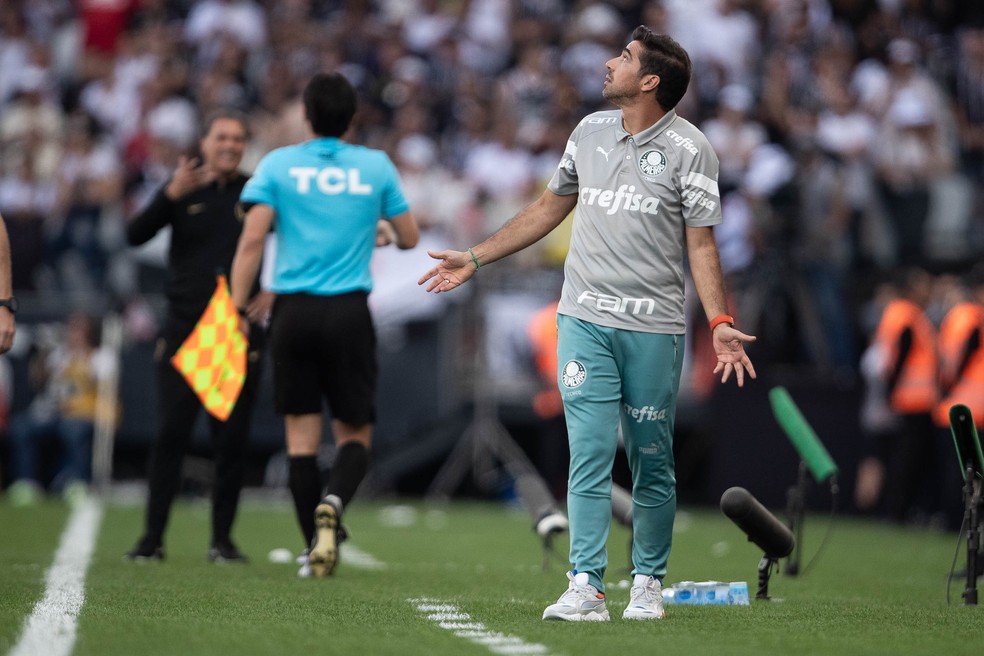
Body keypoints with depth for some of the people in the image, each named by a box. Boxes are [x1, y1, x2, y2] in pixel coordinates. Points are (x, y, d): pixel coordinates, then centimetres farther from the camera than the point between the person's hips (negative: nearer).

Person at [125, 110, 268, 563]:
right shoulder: (182, 190, 4)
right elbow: (135, 236, -9)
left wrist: (274, 291, -1)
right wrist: (172, 195, -22)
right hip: (184, 329, -1)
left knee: (232, 438, 1)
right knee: (171, 433, -5)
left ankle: (222, 539, 9)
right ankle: (152, 537, -2)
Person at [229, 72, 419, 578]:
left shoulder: (278, 165, 2)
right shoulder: (376, 166, 5)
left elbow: (252, 240, -6)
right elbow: (409, 237, 13)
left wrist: (235, 310, -4)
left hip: (293, 312, 0)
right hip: (350, 313, 0)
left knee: (301, 436, 6)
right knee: (355, 434, 8)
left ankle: (316, 549, 3)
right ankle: (332, 504, -23)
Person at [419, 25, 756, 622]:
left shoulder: (689, 149, -3)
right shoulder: (591, 131, 11)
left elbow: (701, 242, -4)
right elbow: (549, 208, 23)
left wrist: (720, 322, -16)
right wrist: (476, 258, 23)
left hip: (653, 327, -3)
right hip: (585, 320, 3)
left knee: (651, 462, 3)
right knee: (589, 453, -7)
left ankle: (649, 584, 16)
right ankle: (586, 588, -11)